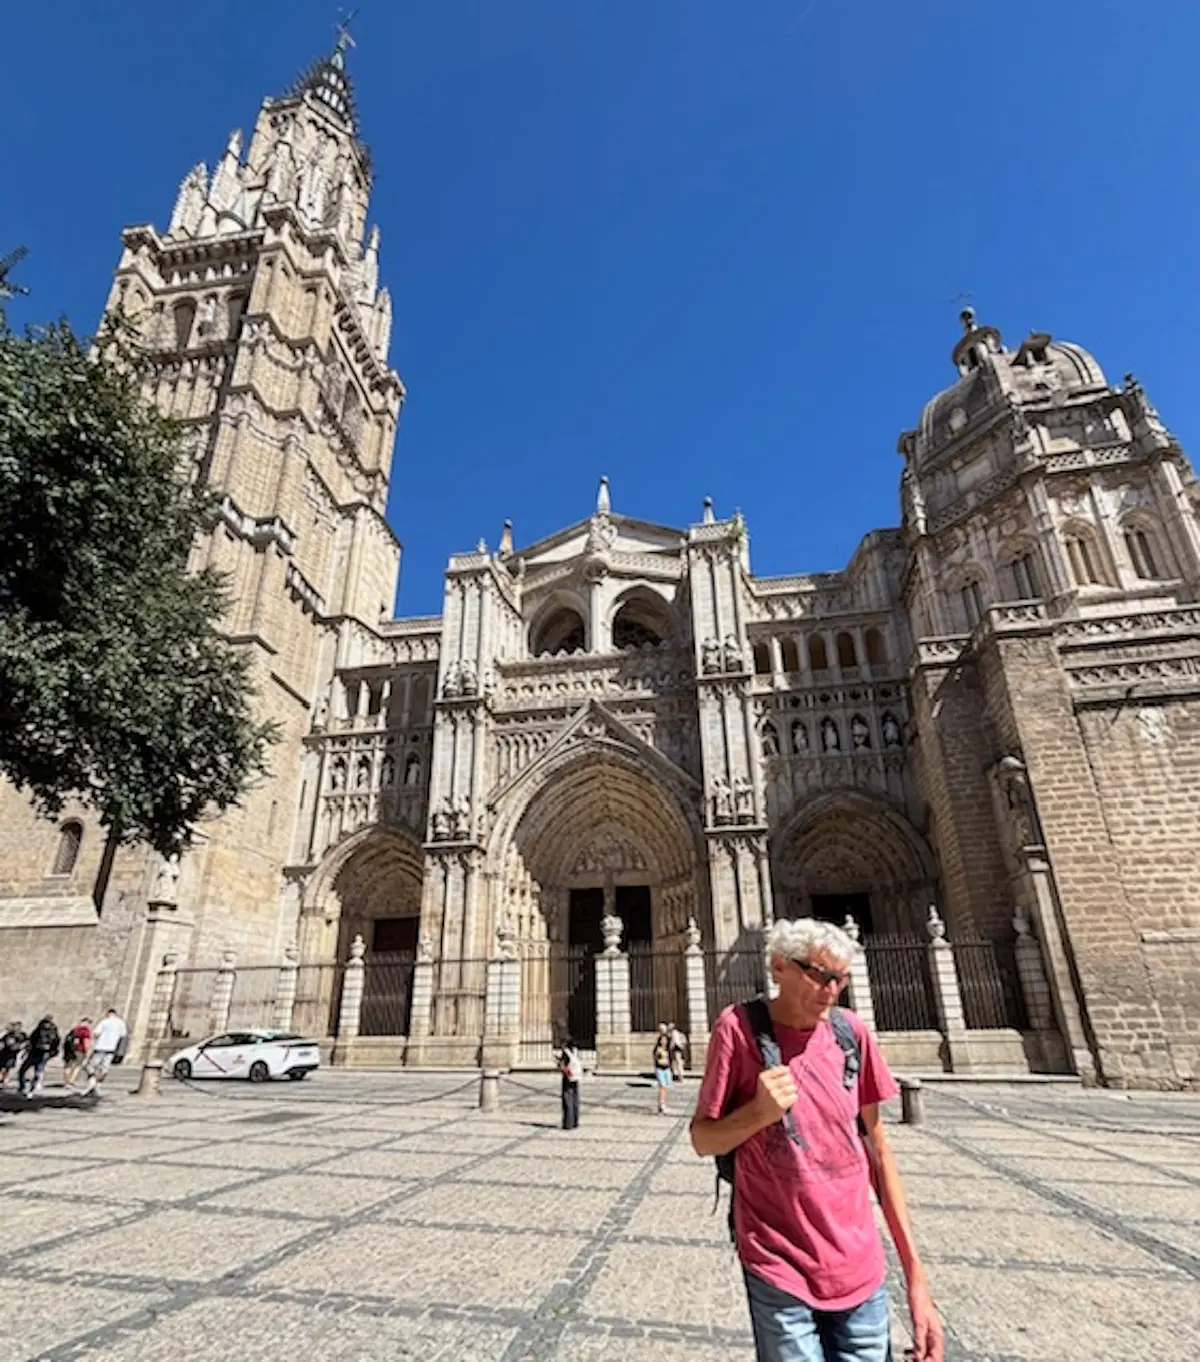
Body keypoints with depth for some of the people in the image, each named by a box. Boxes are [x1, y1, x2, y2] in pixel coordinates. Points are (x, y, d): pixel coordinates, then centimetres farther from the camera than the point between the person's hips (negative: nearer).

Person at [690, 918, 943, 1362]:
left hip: (861, 1272, 3)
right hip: (780, 1272, -3)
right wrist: (758, 1112, -26)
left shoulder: (850, 1031, -4)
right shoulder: (739, 1026, -16)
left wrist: (915, 1274, 4)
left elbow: (877, 1147, 4)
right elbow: (702, 1139, -7)